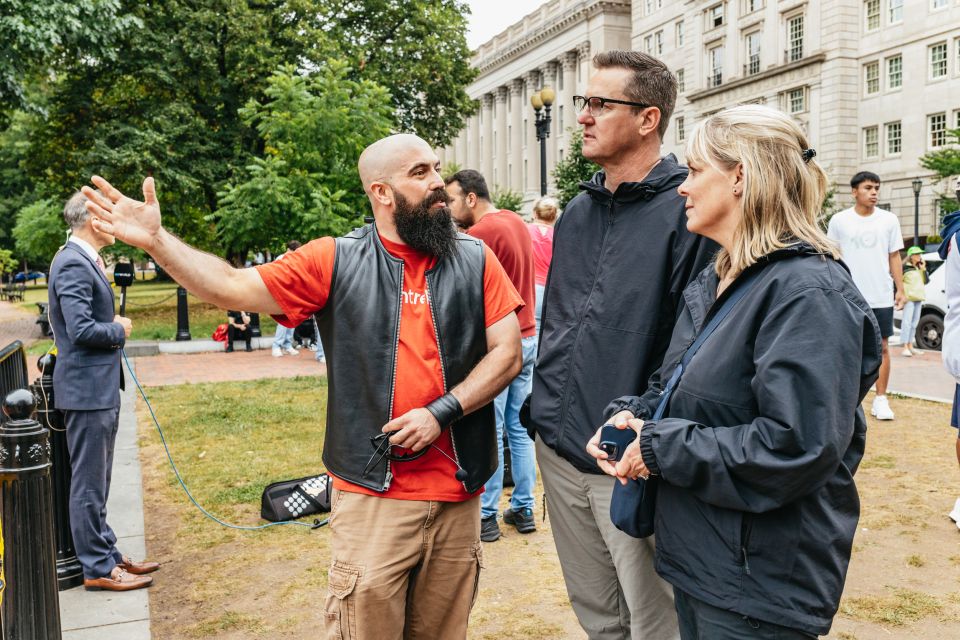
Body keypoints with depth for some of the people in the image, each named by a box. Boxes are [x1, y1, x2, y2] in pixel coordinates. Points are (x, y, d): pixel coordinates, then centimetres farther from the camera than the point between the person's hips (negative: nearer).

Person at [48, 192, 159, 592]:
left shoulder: (84, 260, 13)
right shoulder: (73, 264, -18)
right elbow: (81, 329, -25)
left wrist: (114, 325, 4)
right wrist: (119, 330, -9)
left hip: (100, 389, 10)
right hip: (86, 390, -10)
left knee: (96, 482, 18)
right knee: (89, 483, 0)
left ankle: (106, 554, 29)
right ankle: (98, 569, 9)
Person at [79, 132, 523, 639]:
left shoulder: (475, 260, 3)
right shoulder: (336, 261, 0)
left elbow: (507, 353, -1)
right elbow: (233, 288, -4)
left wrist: (441, 412, -13)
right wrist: (155, 239, -15)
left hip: (457, 496, 2)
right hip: (371, 495, -2)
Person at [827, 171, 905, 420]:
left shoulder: (889, 220, 4)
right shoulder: (839, 220, 0)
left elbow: (895, 258, 8)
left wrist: (900, 290, 2)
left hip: (881, 297, 1)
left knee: (882, 347, 4)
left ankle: (881, 399, 12)